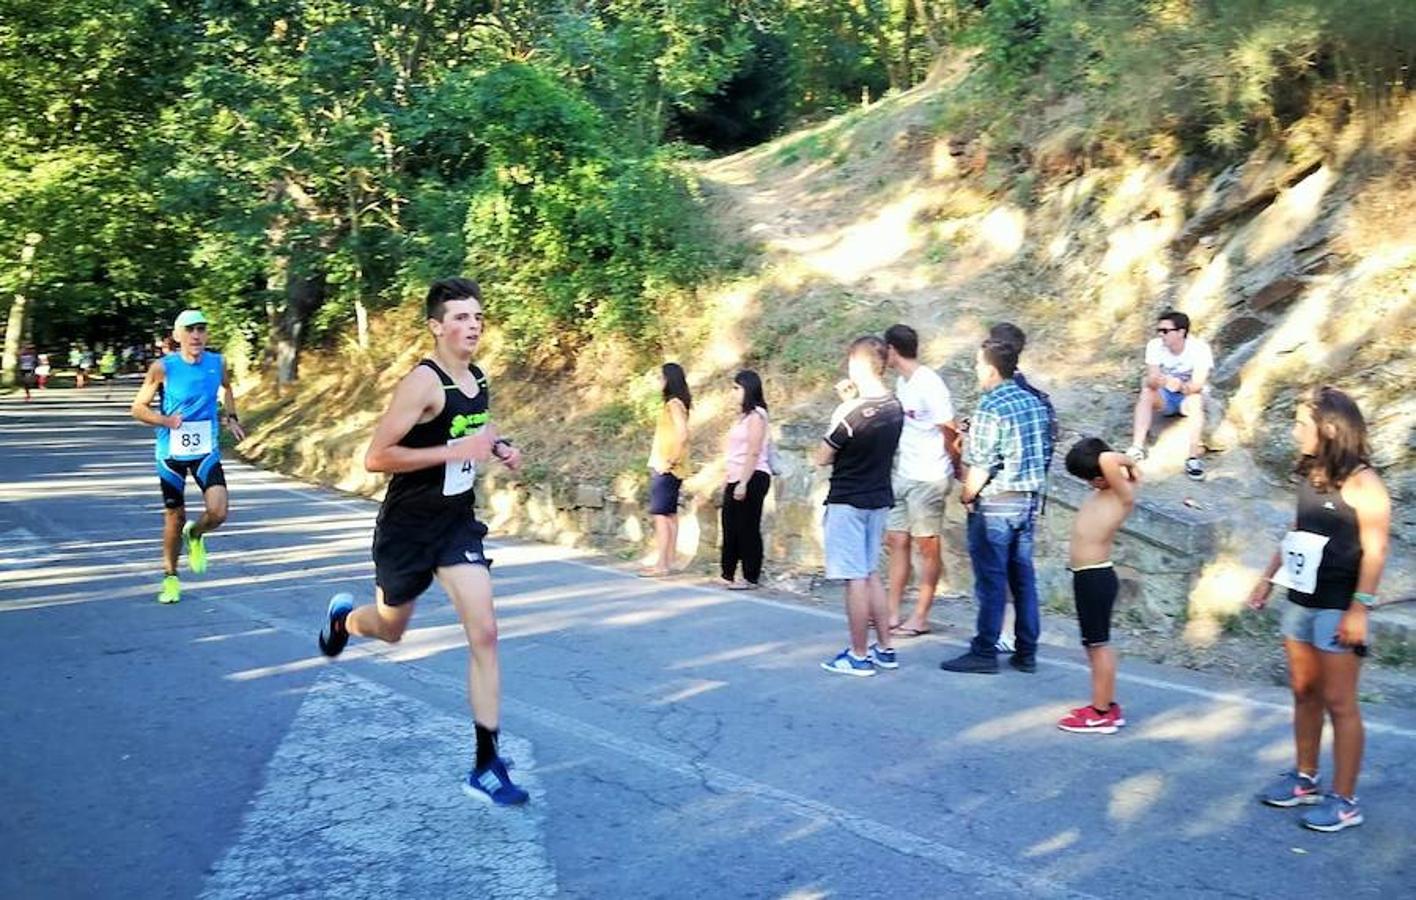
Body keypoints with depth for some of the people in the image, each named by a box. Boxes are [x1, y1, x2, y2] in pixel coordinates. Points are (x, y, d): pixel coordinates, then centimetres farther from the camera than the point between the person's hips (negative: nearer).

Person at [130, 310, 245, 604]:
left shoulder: (218, 364, -4)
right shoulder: (162, 368, -12)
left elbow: (227, 389, 20)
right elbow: (138, 408, -5)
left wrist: (231, 417, 6)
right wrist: (165, 420, -23)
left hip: (206, 452, 2)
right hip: (172, 453, -2)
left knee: (218, 513, -15)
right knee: (175, 517, 8)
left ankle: (195, 536, 21)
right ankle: (170, 577, 29)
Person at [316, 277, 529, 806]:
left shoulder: (479, 379, 3)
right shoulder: (423, 382, -21)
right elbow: (376, 457, -26)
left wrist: (498, 449, 2)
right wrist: (456, 450, -30)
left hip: (459, 523, 5)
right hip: (409, 527, -5)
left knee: (484, 634, -7)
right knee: (390, 630, 17)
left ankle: (485, 767, -2)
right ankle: (342, 617, 55)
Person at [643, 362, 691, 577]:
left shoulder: (674, 403, -14)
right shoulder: (675, 403, 15)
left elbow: (682, 434, -24)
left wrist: (672, 460, -19)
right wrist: (672, 461, 12)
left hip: (666, 468, -10)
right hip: (664, 468, 10)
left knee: (660, 515, -9)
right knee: (670, 515, 11)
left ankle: (661, 565, -9)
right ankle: (668, 562, 15)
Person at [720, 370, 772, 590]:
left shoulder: (756, 415, -10)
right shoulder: (743, 415, 17)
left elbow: (754, 452, -17)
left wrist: (743, 483, -20)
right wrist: (729, 480, 15)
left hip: (753, 478, -9)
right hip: (737, 478, 9)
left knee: (748, 528, -3)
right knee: (730, 527, 10)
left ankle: (750, 577, 3)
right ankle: (728, 574, 17)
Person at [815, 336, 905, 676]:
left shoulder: (852, 412, -20)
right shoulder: (894, 408, 2)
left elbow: (823, 458, -10)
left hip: (848, 502, -7)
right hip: (879, 499, 8)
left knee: (855, 579, -1)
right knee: (871, 574, 17)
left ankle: (859, 656, 6)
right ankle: (885, 648, 21)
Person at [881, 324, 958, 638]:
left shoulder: (929, 383, -16)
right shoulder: (901, 382, 10)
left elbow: (948, 431, -13)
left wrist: (956, 469, -6)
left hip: (928, 478, -8)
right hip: (901, 475, 8)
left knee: (927, 546, 2)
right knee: (896, 541, 9)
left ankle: (920, 618, 10)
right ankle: (892, 614, 16)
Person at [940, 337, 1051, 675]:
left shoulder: (990, 409, -17)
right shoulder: (1034, 402, 7)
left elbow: (980, 467, -18)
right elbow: (1041, 453, 12)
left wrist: (966, 496, -5)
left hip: (995, 504, -7)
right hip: (1029, 500, 7)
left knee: (991, 580, 0)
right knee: (1023, 576, 11)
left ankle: (984, 652, 6)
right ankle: (1026, 652, 17)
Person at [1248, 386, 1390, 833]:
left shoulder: (1361, 483, -15)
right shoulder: (1310, 475, 8)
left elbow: (1374, 551, -17)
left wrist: (1359, 610, -20)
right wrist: (1268, 577, 18)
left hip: (1337, 607, -8)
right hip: (1301, 600, 8)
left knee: (1339, 703, -1)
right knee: (1304, 693, 15)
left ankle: (1344, 801, 8)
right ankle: (1305, 779, 28)